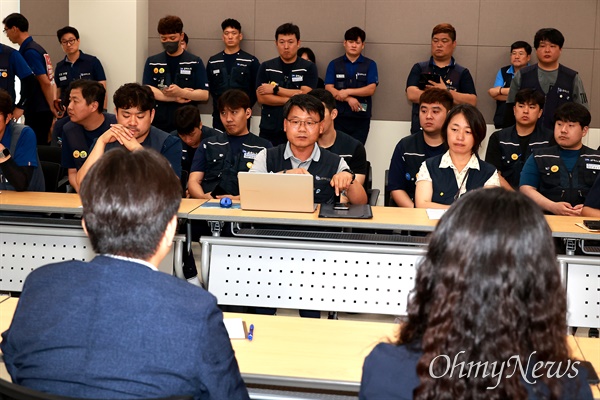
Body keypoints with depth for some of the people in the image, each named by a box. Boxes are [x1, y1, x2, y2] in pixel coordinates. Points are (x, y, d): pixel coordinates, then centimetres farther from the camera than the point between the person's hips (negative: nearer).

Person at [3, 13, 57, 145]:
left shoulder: (29, 51, -14)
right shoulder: (35, 47, 14)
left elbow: (45, 82, -19)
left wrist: (52, 107, -12)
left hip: (37, 111, -9)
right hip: (39, 109, 9)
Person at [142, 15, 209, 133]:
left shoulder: (195, 62, 2)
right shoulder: (152, 62, 7)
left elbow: (204, 94, -5)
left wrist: (181, 93, -22)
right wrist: (176, 98, -11)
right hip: (158, 125, 1)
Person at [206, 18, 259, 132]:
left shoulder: (251, 61, 3)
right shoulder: (213, 61, 10)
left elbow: (257, 89, 3)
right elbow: (208, 87, 13)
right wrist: (219, 105, 1)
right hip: (219, 117, 2)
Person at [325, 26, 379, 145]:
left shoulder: (370, 65, 7)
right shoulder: (334, 64, 9)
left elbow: (371, 89, -4)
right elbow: (329, 89, -1)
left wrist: (347, 92, -12)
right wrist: (348, 99, -14)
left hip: (361, 118, -1)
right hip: (339, 116, 1)